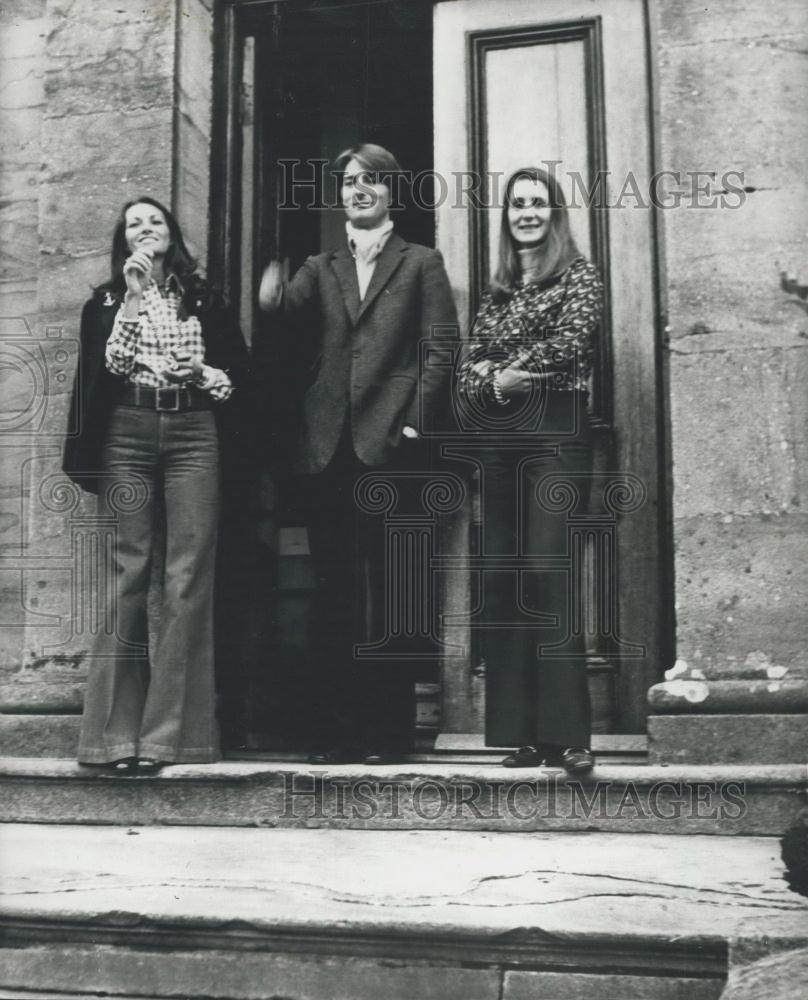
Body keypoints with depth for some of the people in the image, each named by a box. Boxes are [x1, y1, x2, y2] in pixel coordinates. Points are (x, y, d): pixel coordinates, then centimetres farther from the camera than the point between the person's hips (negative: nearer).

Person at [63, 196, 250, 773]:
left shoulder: (204, 301, 17)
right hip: (127, 435, 0)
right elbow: (104, 365, -3)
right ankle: (118, 731, 0)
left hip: (193, 435, 1)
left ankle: (170, 731, -3)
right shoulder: (106, 301, 15)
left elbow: (241, 371, 14)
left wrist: (203, 373, -5)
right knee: (129, 574, -5)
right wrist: (134, 293, -6)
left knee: (188, 578, -7)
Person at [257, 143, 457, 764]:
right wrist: (273, 294, -24)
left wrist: (416, 423, -9)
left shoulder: (421, 264, 11)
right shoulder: (321, 269, 19)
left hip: (389, 443, -3)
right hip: (329, 448, 3)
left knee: (389, 591, -1)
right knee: (334, 592, 4)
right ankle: (336, 731, 9)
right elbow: (288, 315, -2)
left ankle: (388, 730, 5)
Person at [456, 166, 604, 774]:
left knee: (546, 577, -15)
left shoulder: (579, 276, 5)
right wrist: (493, 384, -9)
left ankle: (568, 735, -11)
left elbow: (568, 344, -11)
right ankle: (524, 733, 6)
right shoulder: (497, 290, 19)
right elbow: (467, 374, 12)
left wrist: (499, 365, -1)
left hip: (556, 435, -5)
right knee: (503, 581, 1)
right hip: (501, 441, 5)